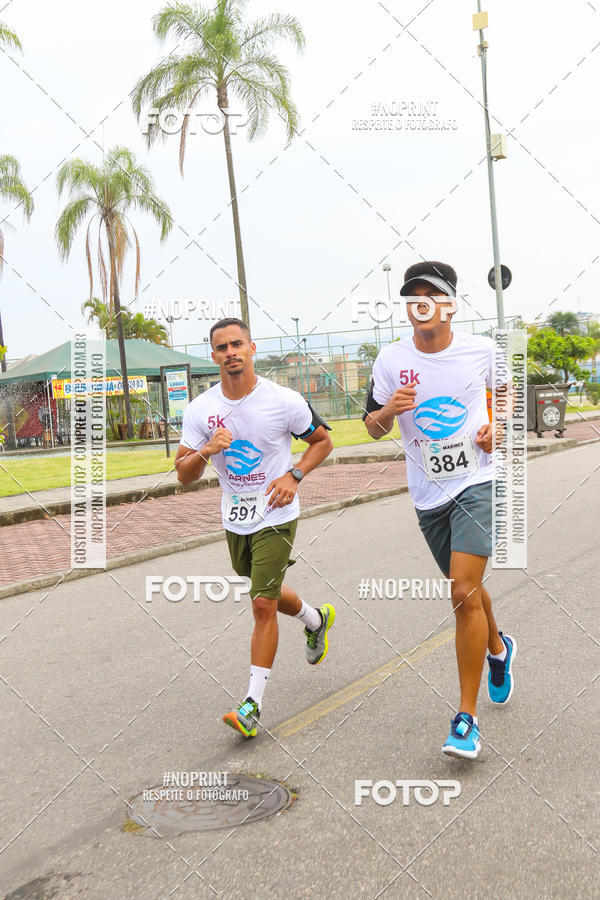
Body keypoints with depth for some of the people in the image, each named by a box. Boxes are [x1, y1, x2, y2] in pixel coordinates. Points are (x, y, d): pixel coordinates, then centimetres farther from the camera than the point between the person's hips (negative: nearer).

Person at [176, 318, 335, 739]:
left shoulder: (284, 401, -13)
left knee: (263, 605, -10)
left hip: (276, 516, -5)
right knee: (266, 595, 22)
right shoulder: (200, 409, -5)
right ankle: (316, 619, 53)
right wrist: (206, 451, -25)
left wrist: (294, 476, -14)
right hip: (235, 519, 5)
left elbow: (322, 441, 2)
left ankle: (253, 703, 1)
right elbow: (184, 474, -4)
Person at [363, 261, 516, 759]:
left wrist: (498, 425, -3)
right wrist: (390, 410, -18)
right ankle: (498, 648, 51)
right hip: (428, 493, 3)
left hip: (476, 481, -3)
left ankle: (468, 718, -4)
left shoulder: (481, 349, -3)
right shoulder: (391, 359, -2)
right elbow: (373, 427, 5)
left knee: (464, 594, -15)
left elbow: (506, 389, 17)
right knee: (467, 588, 18)